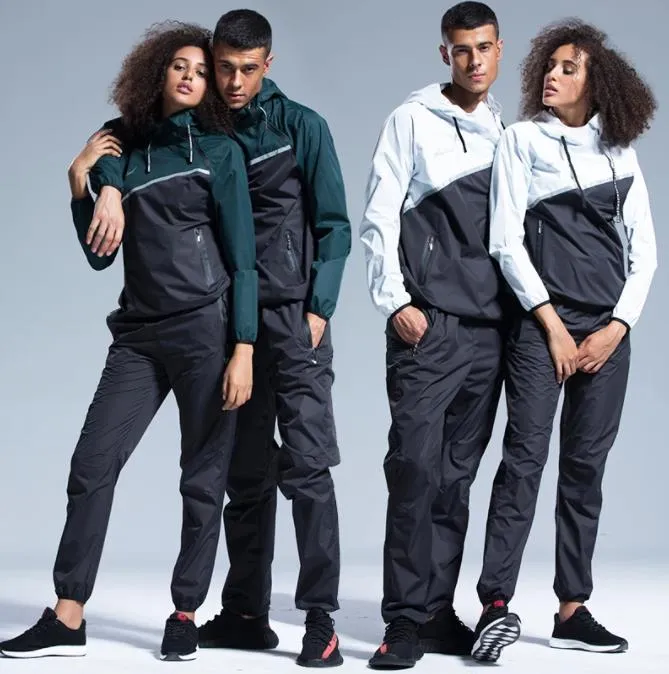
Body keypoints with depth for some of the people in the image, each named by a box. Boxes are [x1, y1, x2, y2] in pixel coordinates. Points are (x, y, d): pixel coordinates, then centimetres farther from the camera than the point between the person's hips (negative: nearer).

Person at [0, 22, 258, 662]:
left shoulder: (219, 151, 3)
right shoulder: (126, 151, 12)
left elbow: (243, 259, -1)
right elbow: (100, 255, 13)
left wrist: (243, 349, -9)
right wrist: (80, 181, 2)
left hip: (206, 330, -4)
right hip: (138, 336, 4)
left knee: (203, 478, 0)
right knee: (92, 463, -5)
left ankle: (185, 615, 10)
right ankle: (67, 618, -3)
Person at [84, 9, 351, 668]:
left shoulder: (301, 126, 0)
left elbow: (333, 225, 0)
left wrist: (318, 309, -9)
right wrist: (110, 186, -14)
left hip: (293, 316, -4)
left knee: (306, 465, -11)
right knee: (246, 475, 9)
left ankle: (320, 619, -10)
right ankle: (245, 614, 16)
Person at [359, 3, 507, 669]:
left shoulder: (505, 132, 16)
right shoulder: (413, 121, 1)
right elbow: (378, 217, -3)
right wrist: (395, 302, -10)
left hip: (488, 330, 5)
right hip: (428, 325, -5)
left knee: (457, 476, 7)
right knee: (416, 466, -11)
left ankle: (438, 612, 12)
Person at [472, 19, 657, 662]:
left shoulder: (619, 152, 12)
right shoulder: (524, 140, 4)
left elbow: (642, 251, 10)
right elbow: (506, 240, -3)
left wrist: (617, 328, -3)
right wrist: (552, 323, -8)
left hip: (608, 332, 3)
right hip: (542, 323, -3)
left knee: (586, 466, 4)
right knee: (525, 457, -10)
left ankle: (573, 609, 8)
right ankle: (496, 604, -11)